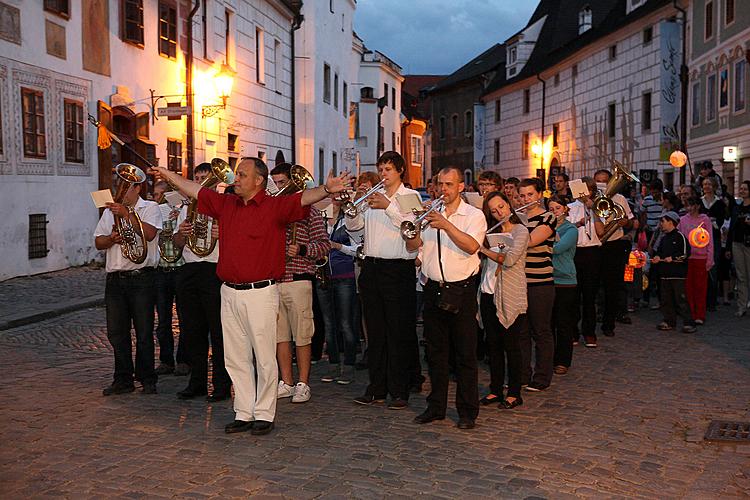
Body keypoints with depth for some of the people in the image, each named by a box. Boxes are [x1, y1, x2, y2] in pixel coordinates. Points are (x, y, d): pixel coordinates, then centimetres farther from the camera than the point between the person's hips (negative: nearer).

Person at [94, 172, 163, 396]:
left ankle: (147, 379, 11)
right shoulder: (110, 211, 18)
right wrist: (111, 238, -7)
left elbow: (149, 233, -16)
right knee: (116, 332, 7)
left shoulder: (150, 208, 2)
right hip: (115, 278, 5)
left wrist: (126, 214, -17)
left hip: (142, 278, -5)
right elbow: (98, 243, 13)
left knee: (144, 332, -1)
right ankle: (123, 380, 17)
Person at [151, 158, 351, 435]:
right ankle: (244, 413, 23)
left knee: (264, 358, 3)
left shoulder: (275, 206, -6)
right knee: (235, 358, 12)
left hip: (260, 294, -6)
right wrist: (168, 175, 31)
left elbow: (302, 198, -21)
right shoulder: (226, 204, 12)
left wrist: (326, 190, -39)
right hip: (229, 293, 6)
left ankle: (264, 414, 14)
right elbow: (197, 191, 24)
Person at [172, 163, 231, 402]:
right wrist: (181, 234, -2)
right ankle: (197, 382, 19)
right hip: (189, 271, 6)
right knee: (193, 329, 9)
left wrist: (222, 235, -25)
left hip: (214, 271, -6)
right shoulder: (187, 208, 20)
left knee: (218, 330, -4)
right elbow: (177, 244, 20)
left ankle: (222, 384, 2)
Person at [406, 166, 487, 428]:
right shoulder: (429, 214, 12)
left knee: (465, 354, 0)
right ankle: (436, 407, 20)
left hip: (462, 291, -4)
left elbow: (471, 246, -16)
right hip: (434, 289, 4)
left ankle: (467, 412, 9)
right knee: (435, 352, 10)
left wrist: (446, 225, -22)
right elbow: (411, 245, 4)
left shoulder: (473, 215, 1)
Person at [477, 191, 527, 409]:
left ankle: (514, 394, 10)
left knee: (511, 346, 0)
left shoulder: (520, 231, -6)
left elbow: (509, 259, -19)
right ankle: (496, 390, 20)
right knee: (493, 344, 10)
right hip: (489, 293, 6)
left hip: (510, 296, -6)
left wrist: (483, 249, -13)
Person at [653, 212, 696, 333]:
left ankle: (689, 322, -3)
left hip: (678, 274, -8)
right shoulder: (664, 238, 18)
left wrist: (673, 258, -15)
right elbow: (660, 251, 29)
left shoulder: (679, 236, -6)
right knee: (666, 299, 8)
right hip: (665, 273, 8)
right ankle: (669, 321, 16)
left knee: (680, 298, -9)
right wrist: (658, 257, 8)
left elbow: (685, 253, -11)